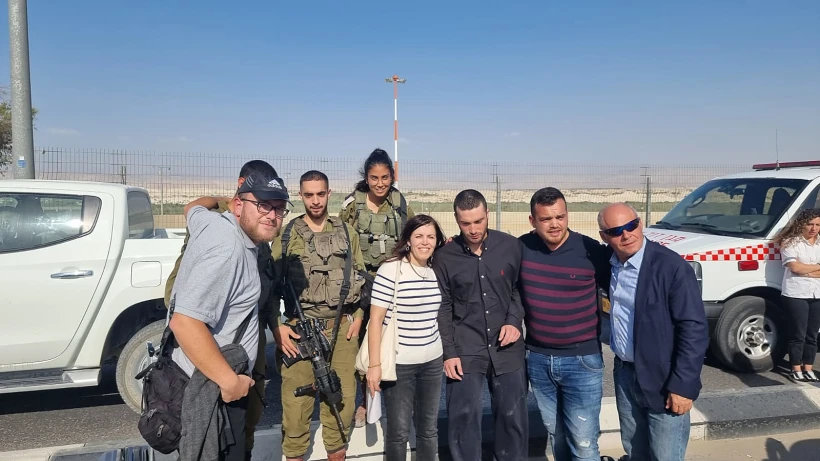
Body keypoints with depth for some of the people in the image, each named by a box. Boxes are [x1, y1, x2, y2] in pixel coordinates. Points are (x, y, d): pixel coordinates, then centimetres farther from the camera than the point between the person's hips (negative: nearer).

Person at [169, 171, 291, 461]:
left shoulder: (210, 220, 3)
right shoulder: (227, 248, -26)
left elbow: (192, 207, 29)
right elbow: (185, 322, -33)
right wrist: (230, 381, -26)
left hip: (213, 381, 10)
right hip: (212, 387, -10)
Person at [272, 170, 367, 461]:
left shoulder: (346, 231, 8)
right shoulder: (287, 234, 2)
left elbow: (360, 276, 12)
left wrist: (358, 317, 3)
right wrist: (276, 326, -9)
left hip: (342, 327, 2)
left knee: (341, 399, 9)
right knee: (296, 400, 1)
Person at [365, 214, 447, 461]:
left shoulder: (438, 271, 3)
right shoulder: (390, 270, -12)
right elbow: (375, 320, -12)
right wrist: (374, 364, -14)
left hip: (432, 362, 5)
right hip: (398, 363, -5)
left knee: (429, 429, 15)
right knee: (398, 431, 6)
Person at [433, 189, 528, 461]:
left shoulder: (511, 246, -3)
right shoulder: (445, 257, -4)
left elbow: (520, 288, 8)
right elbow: (443, 307, 0)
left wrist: (514, 321, -7)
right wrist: (449, 352, -4)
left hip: (508, 349, 1)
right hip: (465, 351, -1)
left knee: (513, 417, 12)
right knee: (464, 420, 5)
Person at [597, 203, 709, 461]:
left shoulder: (671, 267, -19)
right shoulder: (608, 263, -1)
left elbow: (694, 330, -19)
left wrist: (682, 385, -18)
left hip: (663, 380, -5)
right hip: (624, 374, 6)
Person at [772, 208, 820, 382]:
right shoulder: (791, 243, -4)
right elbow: (795, 267, -15)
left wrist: (806, 271, -12)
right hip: (796, 295, -5)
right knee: (799, 334, 1)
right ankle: (796, 369, 11)